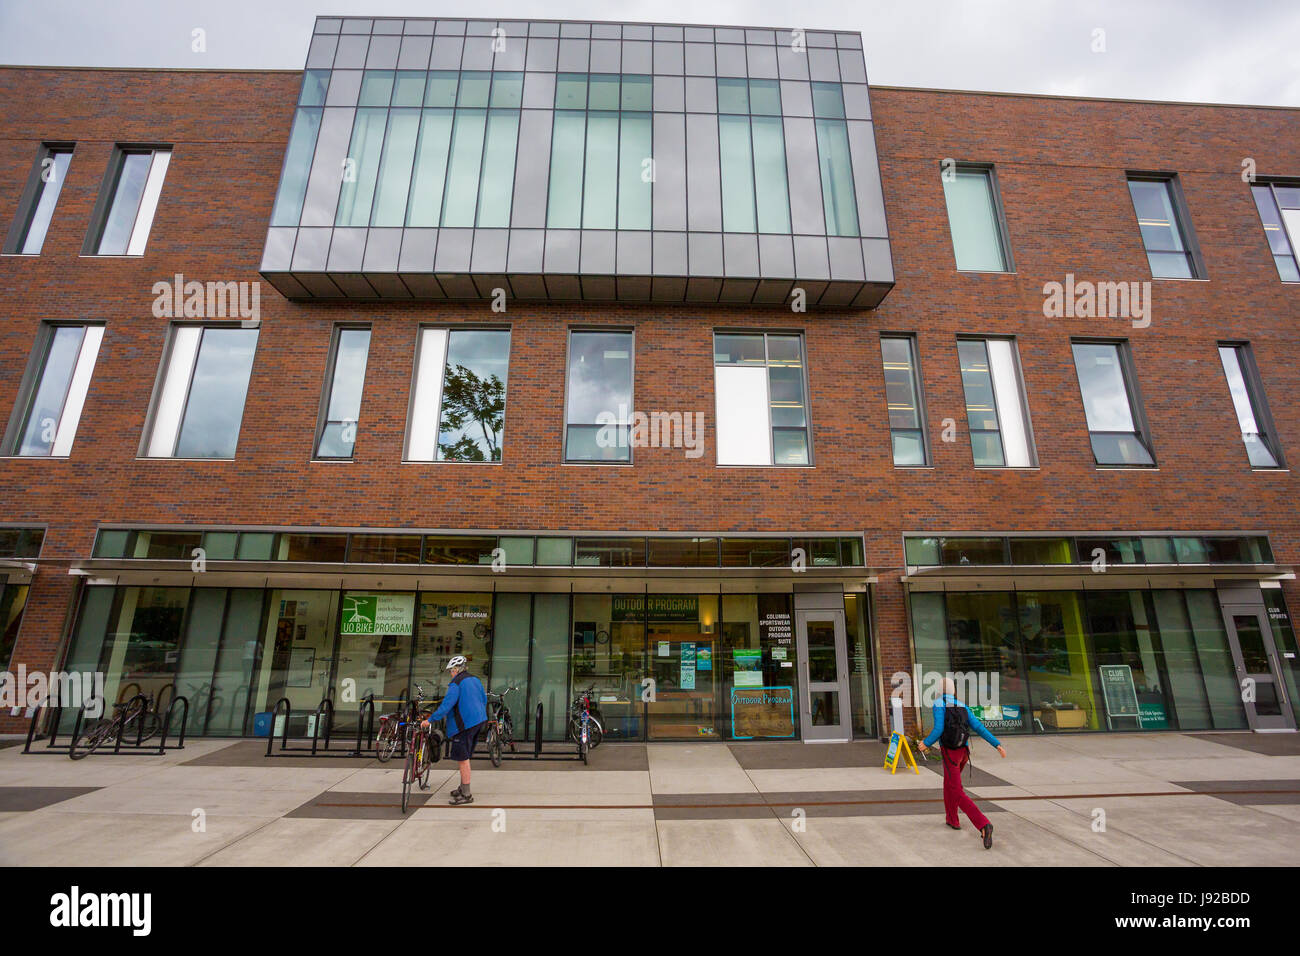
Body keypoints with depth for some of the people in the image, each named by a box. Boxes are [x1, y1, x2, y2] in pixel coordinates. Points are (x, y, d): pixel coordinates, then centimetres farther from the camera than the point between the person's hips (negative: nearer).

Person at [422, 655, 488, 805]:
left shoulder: (456, 683, -13)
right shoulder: (475, 679, 12)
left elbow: (447, 704, -20)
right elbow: (484, 699, 18)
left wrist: (430, 720, -15)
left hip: (465, 724, -9)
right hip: (478, 721, 9)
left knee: (463, 759, -2)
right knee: (465, 757, 20)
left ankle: (466, 795, 2)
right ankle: (463, 788, 30)